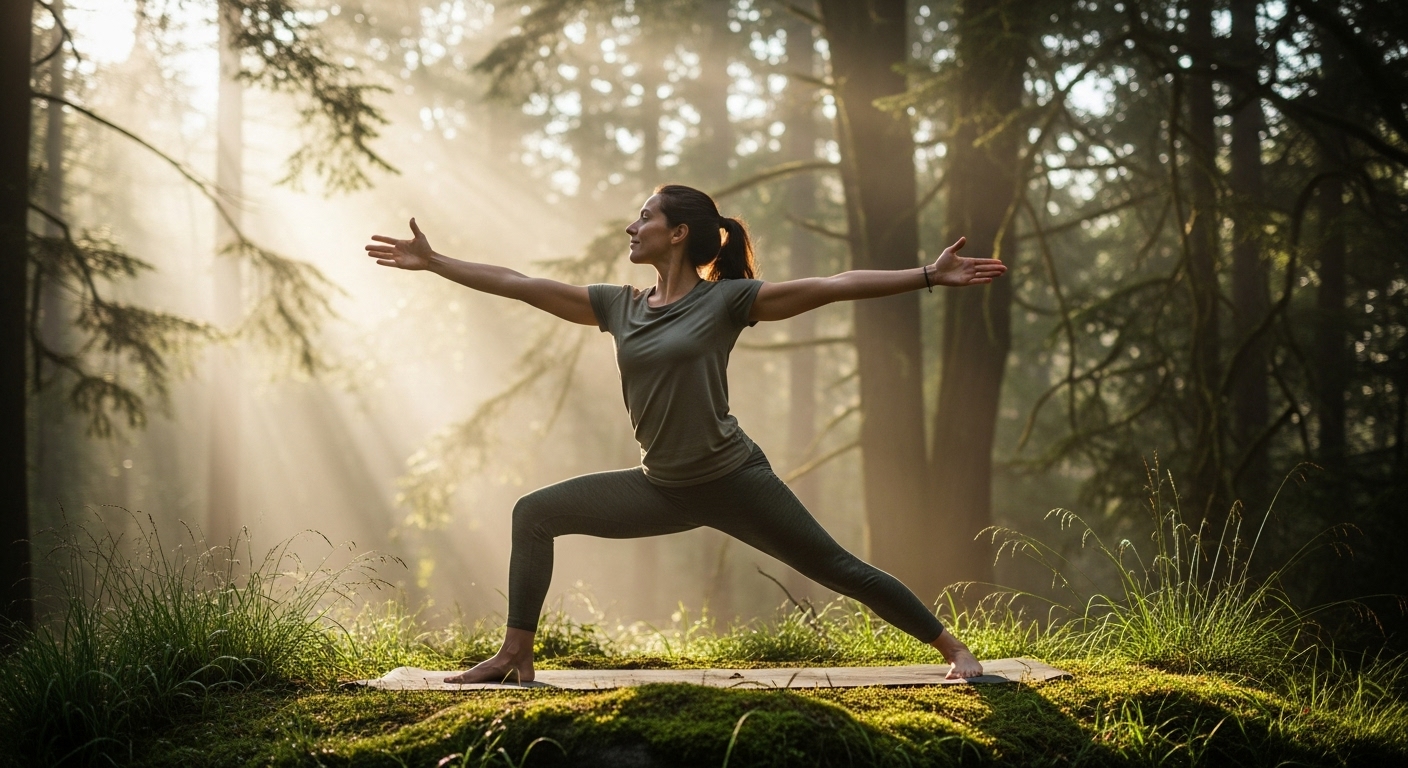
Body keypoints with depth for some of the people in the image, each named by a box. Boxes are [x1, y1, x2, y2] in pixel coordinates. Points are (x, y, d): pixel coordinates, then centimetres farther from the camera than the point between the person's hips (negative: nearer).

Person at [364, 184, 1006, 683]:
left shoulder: (726, 300, -9)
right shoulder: (619, 306, 6)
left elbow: (833, 286, -14)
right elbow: (520, 285, 8)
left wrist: (929, 276, -20)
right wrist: (433, 262, 9)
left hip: (732, 480, -5)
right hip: (661, 488, 5)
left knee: (837, 569, -6)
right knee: (534, 515, 1)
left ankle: (954, 650, 5)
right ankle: (516, 657, 6)